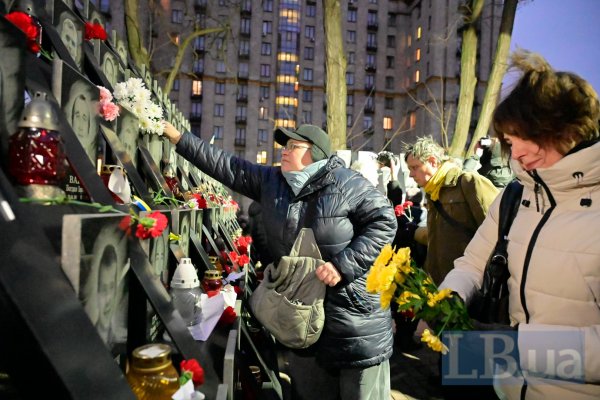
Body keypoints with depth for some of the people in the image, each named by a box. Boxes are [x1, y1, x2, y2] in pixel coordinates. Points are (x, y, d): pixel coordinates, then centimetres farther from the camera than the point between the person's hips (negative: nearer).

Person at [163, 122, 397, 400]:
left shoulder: (347, 183, -13)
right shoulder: (271, 181, 2)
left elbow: (384, 221, -13)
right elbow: (225, 165, 3)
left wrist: (343, 264, -22)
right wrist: (174, 134, 2)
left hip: (352, 308, -5)